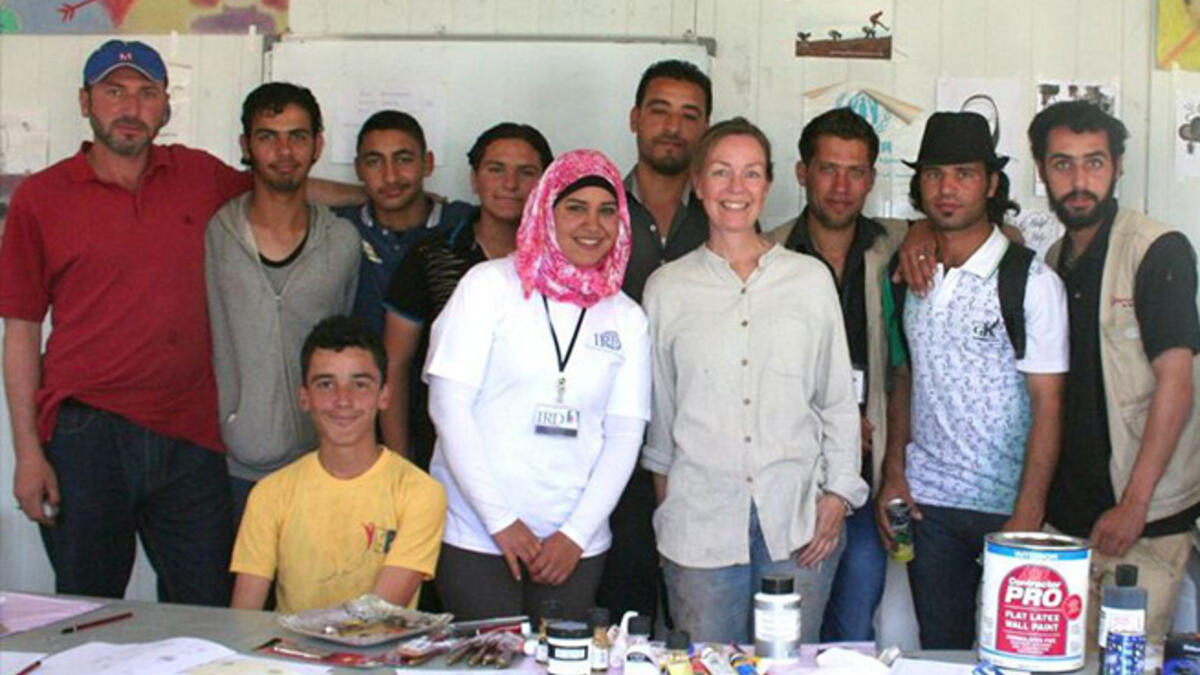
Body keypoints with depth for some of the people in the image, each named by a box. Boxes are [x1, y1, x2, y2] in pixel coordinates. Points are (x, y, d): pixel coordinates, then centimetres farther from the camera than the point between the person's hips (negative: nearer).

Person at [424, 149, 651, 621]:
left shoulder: (626, 317, 9)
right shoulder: (490, 285, 0)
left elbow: (625, 434, 6)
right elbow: (449, 405, -6)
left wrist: (576, 534, -5)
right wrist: (502, 522, -9)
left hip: (576, 546, 3)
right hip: (475, 537, -3)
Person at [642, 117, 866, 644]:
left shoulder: (811, 278, 7)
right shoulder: (667, 288, 6)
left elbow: (838, 398, 9)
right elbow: (658, 408, 12)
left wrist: (838, 495, 2)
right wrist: (664, 501, 12)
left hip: (799, 520, 0)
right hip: (699, 519, 0)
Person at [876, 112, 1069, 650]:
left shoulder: (1031, 282, -7)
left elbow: (1047, 404, -9)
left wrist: (1027, 516, -14)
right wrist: (893, 474, 5)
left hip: (1007, 504, -4)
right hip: (927, 498, 4)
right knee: (940, 649, 11)